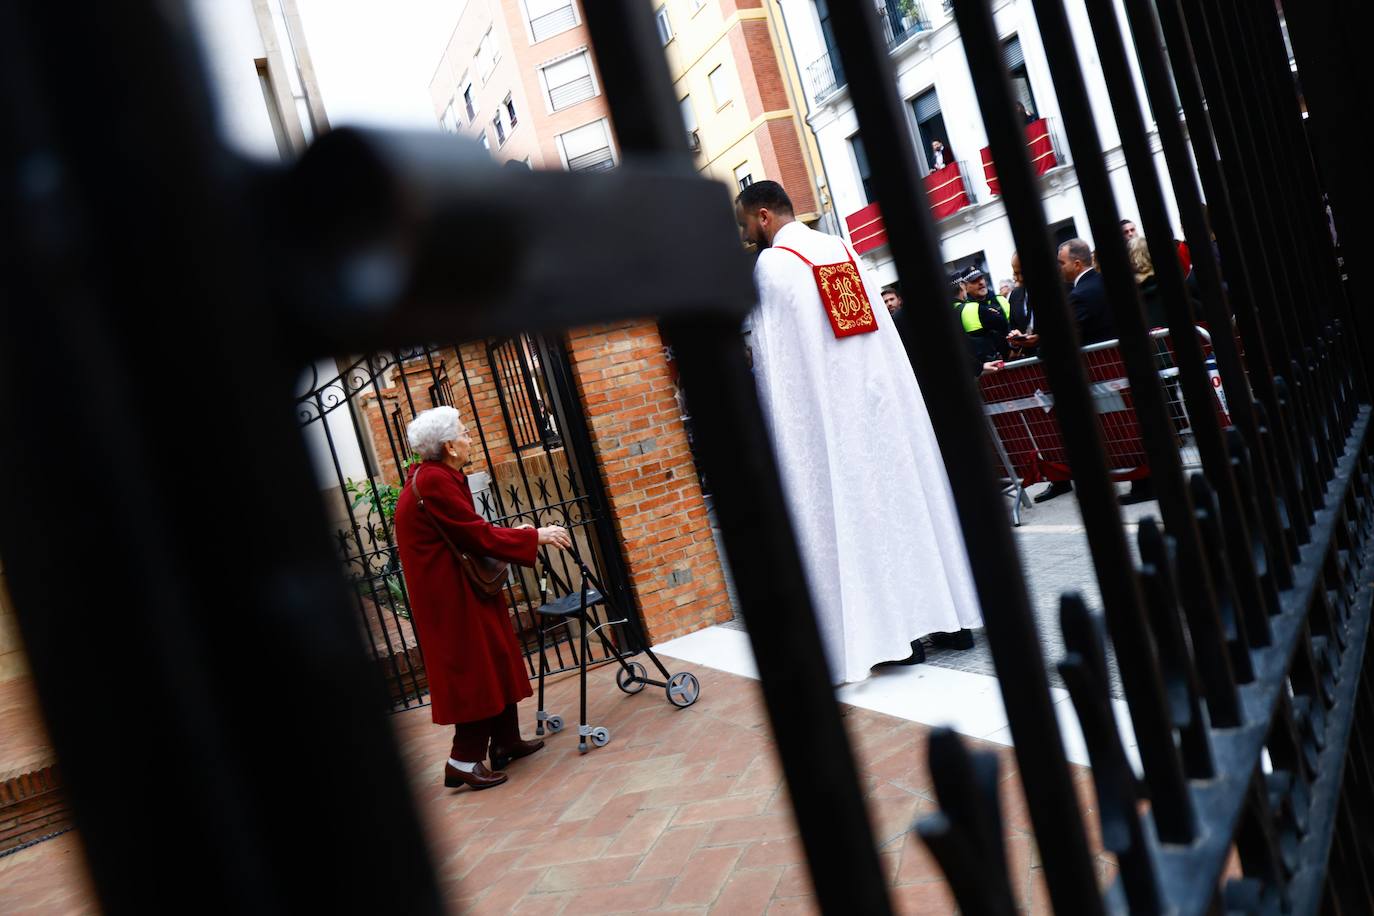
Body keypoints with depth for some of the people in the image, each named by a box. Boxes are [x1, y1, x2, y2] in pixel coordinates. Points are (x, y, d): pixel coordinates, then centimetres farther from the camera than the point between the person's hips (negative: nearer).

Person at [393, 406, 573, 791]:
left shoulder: (434, 477, 9)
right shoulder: (434, 482, -22)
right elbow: (478, 535, -21)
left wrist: (512, 534, 9)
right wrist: (535, 537, -14)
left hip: (459, 588, 10)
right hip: (452, 594, -10)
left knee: (495, 662, 15)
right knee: (475, 670, -4)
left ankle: (506, 742, 26)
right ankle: (464, 760, 3)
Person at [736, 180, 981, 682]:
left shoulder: (771, 264, -7)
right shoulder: (842, 249, 13)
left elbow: (773, 358, -9)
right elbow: (882, 330, 14)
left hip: (829, 414, -7)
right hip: (883, 396, 7)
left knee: (855, 514, 0)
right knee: (906, 492, 10)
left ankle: (895, 631, 3)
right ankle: (951, 616, 17)